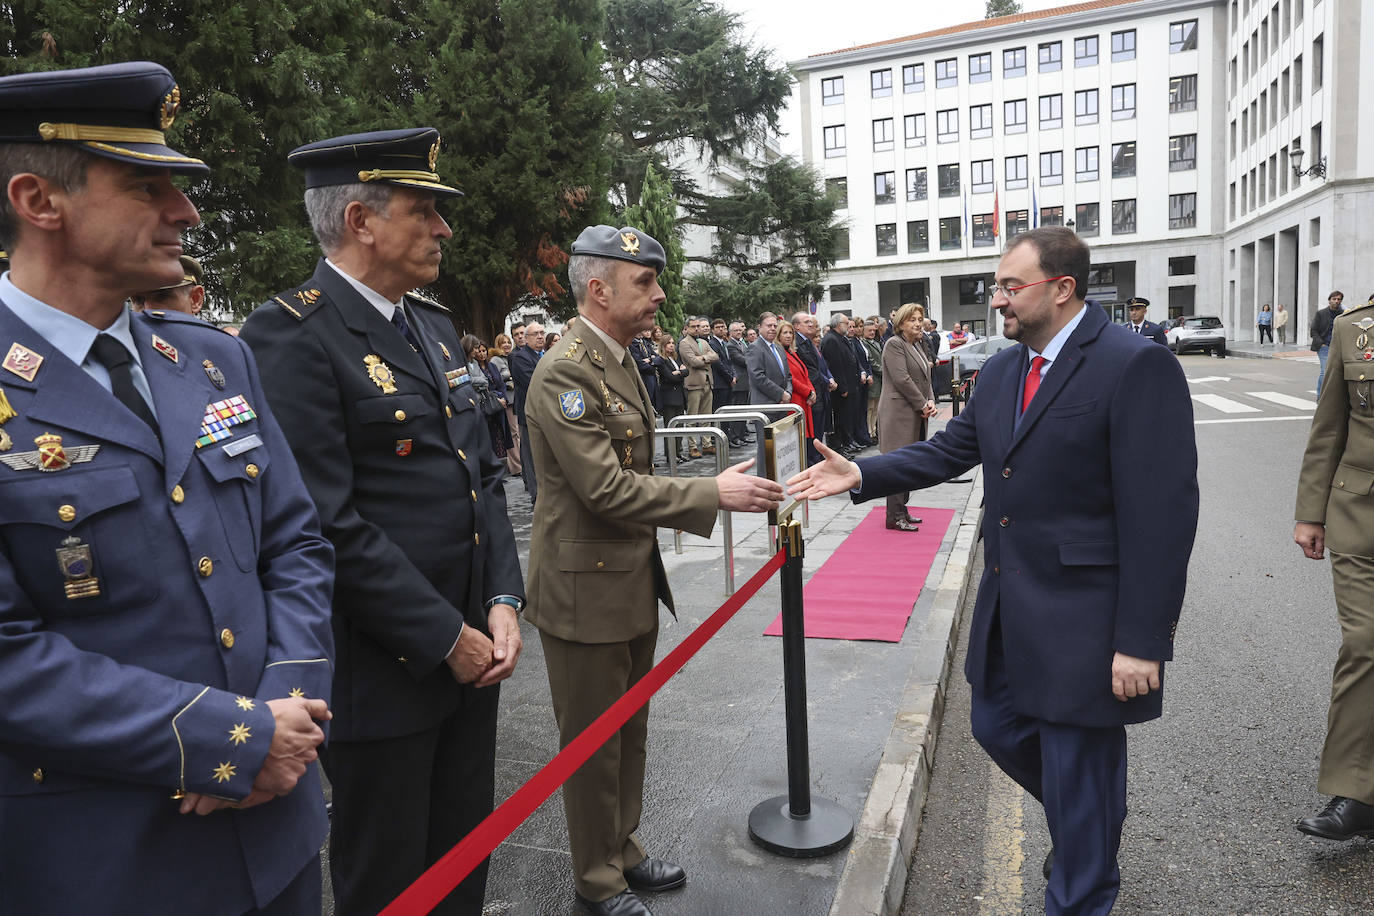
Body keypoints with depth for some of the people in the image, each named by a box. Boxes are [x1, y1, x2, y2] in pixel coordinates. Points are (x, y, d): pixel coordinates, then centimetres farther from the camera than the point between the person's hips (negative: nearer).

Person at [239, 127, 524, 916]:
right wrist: (445, 638, -16)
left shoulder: (435, 325, 10)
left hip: (471, 653, 7)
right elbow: (329, 525, -21)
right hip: (383, 673, -7)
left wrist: (503, 602, 0)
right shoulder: (292, 336, -16)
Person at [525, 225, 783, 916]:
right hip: (586, 592, -9)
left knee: (628, 730, 22)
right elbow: (606, 488, -26)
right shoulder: (565, 371, -21)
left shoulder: (618, 361, 11)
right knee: (592, 742, 9)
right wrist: (714, 493, -23)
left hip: (633, 583, 9)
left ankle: (623, 850, 41)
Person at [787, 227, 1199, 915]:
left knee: (1078, 769, 8)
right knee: (998, 728, 22)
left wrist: (1141, 640, -20)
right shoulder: (1002, 370, 8)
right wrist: (860, 474, -3)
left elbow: (1163, 513, -20)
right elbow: (950, 450, 11)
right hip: (1009, 607, 8)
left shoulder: (1138, 366, -17)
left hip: (1085, 616, -8)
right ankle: (1093, 826, 49)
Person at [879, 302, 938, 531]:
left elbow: (925, 378, 19)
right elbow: (902, 379, -17)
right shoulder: (894, 344, -9)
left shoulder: (917, 345, 19)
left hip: (916, 416, 9)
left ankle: (901, 510, 20)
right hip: (900, 414, -9)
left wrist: (931, 402, 1)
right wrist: (922, 405, -13)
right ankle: (895, 518, -1)